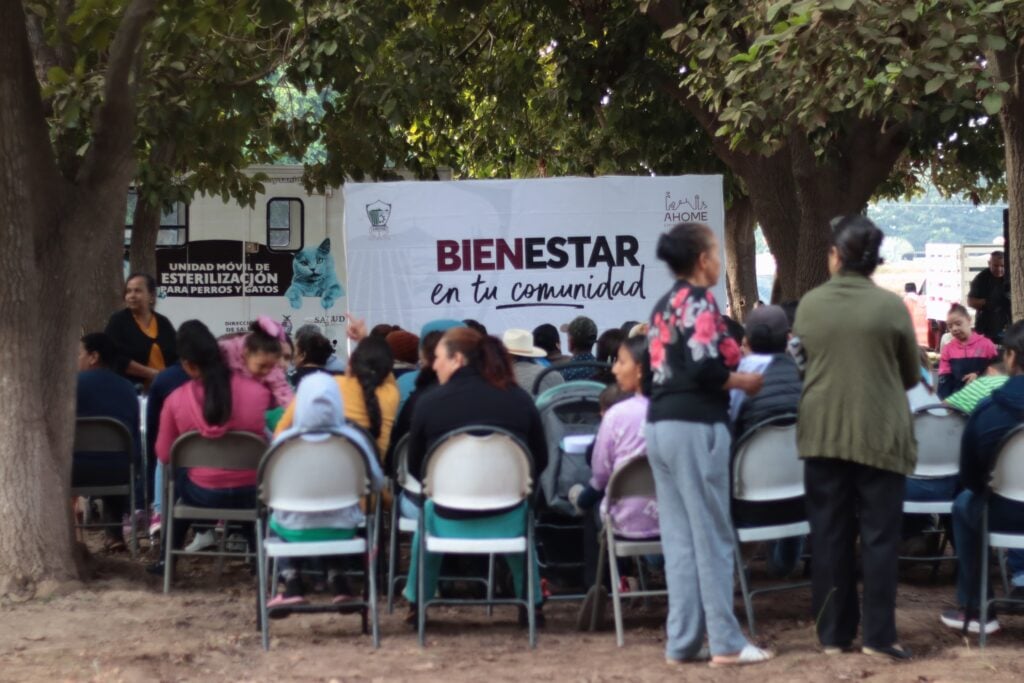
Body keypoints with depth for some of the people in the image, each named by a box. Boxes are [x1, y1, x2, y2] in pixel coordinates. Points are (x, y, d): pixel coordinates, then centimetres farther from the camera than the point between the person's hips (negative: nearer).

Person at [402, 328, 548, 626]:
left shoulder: (430, 402, -7)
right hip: (507, 522, 1)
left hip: (451, 523, -1)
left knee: (428, 509, 34)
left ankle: (417, 604, 42)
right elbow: (541, 461, 8)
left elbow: (415, 468, 4)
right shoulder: (519, 398, -1)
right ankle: (531, 605, 42)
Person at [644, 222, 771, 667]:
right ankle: (726, 642, 2)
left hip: (660, 425, 8)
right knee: (713, 538, -2)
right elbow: (705, 368, -19)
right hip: (694, 426, -8)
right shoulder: (698, 301, -9)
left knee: (678, 540, 9)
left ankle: (682, 641, 10)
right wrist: (745, 381, -4)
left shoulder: (663, 306, 16)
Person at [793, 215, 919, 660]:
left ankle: (833, 633, 13)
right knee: (879, 535, 4)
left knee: (830, 534, 9)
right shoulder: (891, 306, -7)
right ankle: (879, 635, 3)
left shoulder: (808, 304, -1)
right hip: (879, 434, -2)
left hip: (822, 432, 2)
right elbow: (911, 376, 4)